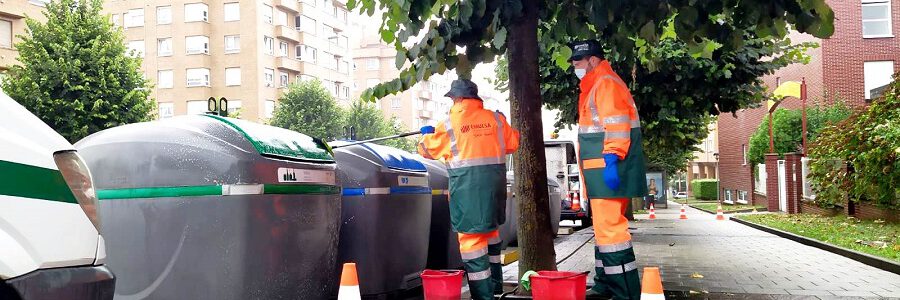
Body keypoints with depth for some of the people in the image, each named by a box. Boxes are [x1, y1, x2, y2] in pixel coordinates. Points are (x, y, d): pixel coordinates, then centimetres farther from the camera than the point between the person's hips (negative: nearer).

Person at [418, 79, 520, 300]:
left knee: (471, 236, -1)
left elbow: (427, 149, 10)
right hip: (495, 179, 5)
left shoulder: (449, 124, -2)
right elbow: (513, 143, 16)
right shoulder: (496, 119, 6)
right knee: (490, 229, 21)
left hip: (467, 184, -5)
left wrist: (426, 134, 32)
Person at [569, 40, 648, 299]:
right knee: (604, 227, 15)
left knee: (609, 228, -12)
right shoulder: (594, 86, 22)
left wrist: (611, 160, -27)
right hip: (602, 171, 11)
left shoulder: (606, 83, -10)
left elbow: (616, 126, -21)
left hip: (609, 170, -11)